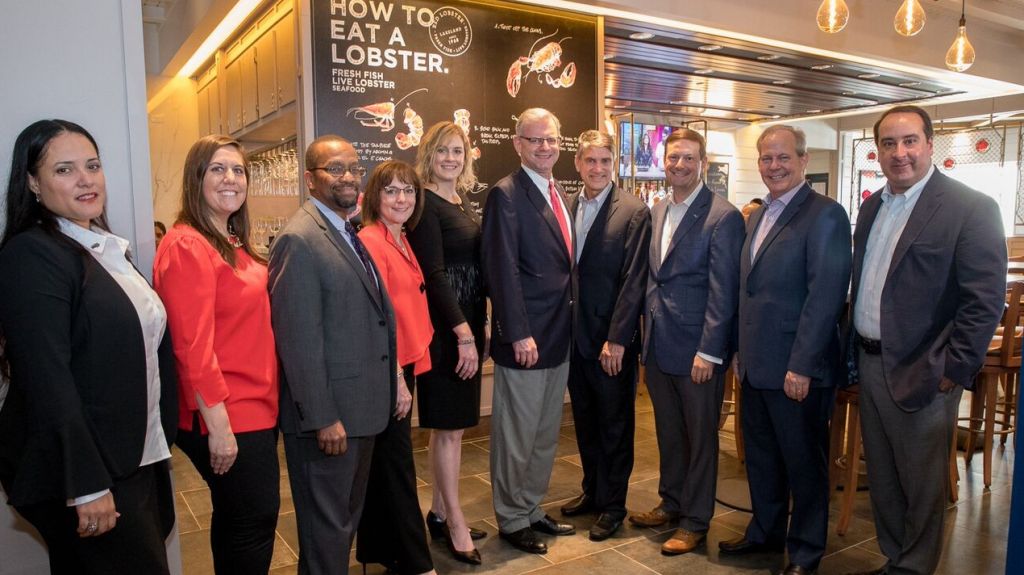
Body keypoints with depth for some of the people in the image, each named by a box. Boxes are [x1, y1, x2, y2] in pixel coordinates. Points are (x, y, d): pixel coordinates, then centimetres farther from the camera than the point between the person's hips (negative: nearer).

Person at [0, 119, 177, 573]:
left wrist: (161, 445, 14)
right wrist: (87, 485, -22)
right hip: (80, 473, -8)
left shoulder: (108, 249, 10)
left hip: (137, 463, 8)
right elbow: (47, 379, -20)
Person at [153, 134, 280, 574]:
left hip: (254, 409, 9)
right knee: (255, 521, 3)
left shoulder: (234, 244, 12)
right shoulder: (187, 246, -16)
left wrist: (266, 401, 13)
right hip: (226, 419, -9)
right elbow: (192, 345, -20)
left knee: (236, 520, 20)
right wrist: (218, 424, -20)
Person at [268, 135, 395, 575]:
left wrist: (388, 390, 12)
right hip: (328, 414, -9)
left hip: (361, 407, 9)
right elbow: (300, 340, -21)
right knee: (327, 525, 8)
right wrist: (323, 418, -21)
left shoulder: (349, 236, 12)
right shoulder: (300, 241, -17)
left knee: (347, 519, 23)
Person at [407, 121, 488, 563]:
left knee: (450, 424, 14)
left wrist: (481, 327, 12)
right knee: (449, 425, 1)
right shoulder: (426, 203, -11)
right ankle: (455, 525, 15)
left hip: (468, 321, 8)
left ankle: (439, 513, 27)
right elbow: (434, 273, -17)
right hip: (444, 325, -8)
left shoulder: (462, 201, 14)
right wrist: (463, 332, -19)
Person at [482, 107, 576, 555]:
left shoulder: (558, 195, 14)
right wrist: (519, 333, -21)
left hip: (558, 336, 8)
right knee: (516, 436, 6)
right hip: (526, 339, -8)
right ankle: (512, 520, 23)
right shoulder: (506, 195, -12)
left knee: (546, 434, 18)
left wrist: (567, 325, 11)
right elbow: (503, 270, -18)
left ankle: (532, 509, 34)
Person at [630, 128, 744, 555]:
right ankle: (671, 503, 36)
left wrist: (708, 351, -17)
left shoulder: (722, 216, -12)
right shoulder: (657, 212, 10)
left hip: (697, 348, -6)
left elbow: (723, 291, -15)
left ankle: (695, 521, 23)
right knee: (668, 432, 19)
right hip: (658, 344, 7)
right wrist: (648, 328, 11)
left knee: (700, 436, 9)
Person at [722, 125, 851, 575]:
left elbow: (826, 296, -19)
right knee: (760, 456, 20)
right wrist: (742, 350, 14)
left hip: (797, 368, -7)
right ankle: (765, 531, 38)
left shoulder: (824, 215, -13)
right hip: (756, 364, 8)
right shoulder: (758, 216, 13)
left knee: (804, 462, 9)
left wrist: (802, 366, -21)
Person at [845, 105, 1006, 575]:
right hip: (869, 364, 7)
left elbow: (986, 301, -14)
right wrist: (855, 351, 10)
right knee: (882, 478, 19)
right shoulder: (871, 207, 9)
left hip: (920, 374, -6)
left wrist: (953, 372, -16)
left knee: (921, 485, 9)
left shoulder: (971, 208, -12)